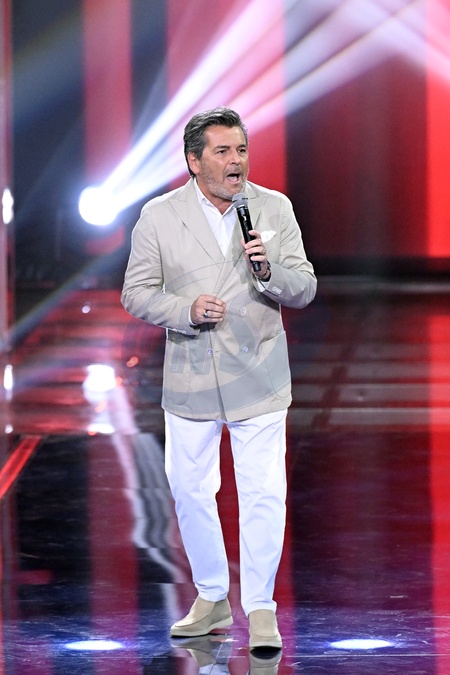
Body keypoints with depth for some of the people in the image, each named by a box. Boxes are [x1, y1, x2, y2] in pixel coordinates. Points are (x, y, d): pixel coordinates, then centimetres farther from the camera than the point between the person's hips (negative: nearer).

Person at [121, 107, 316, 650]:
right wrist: (187, 310, -17)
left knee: (264, 494, -5)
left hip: (257, 376, -1)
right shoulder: (159, 216, -2)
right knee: (189, 489, 10)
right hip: (190, 377, 1)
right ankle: (212, 600, 27)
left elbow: (304, 290, -1)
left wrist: (268, 271, -22)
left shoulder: (274, 208, 0)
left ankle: (261, 609, 7)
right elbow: (136, 294, 0)